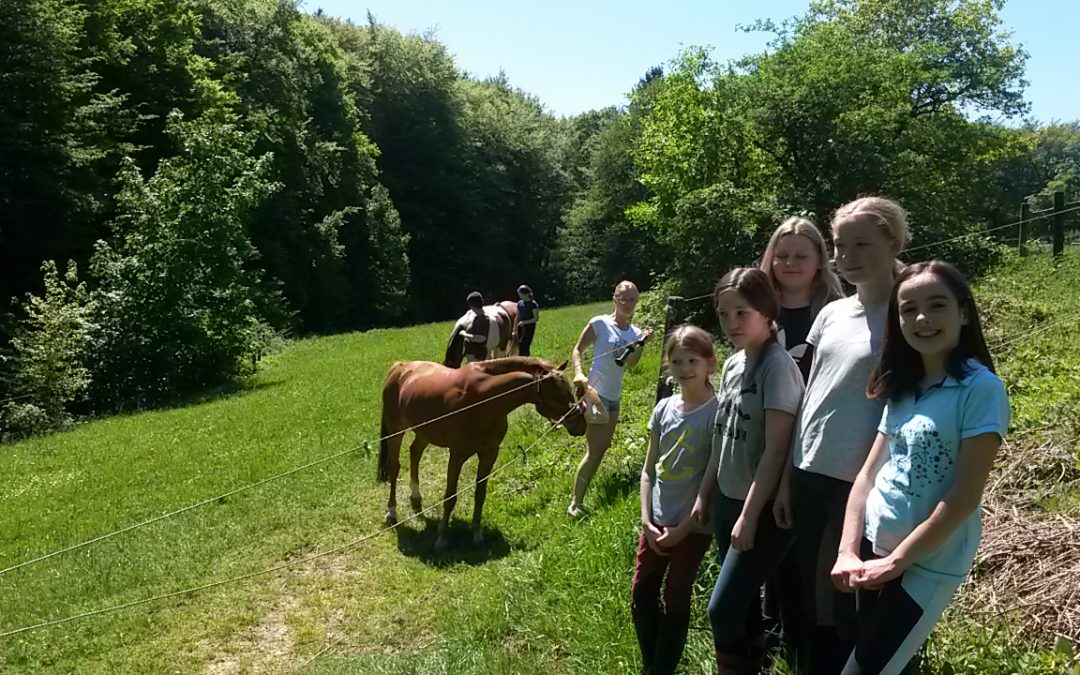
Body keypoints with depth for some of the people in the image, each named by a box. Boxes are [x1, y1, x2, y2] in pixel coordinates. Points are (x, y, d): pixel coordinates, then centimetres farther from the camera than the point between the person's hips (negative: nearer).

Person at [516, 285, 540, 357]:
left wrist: (525, 322, -22)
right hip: (520, 327, 7)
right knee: (520, 347, 9)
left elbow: (536, 318, -13)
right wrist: (515, 329, 14)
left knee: (524, 347, -11)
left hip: (529, 327, -7)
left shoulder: (533, 304, -11)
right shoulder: (520, 303, 8)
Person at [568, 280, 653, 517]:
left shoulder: (634, 332, 8)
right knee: (595, 450, -9)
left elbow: (629, 364, 3)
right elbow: (578, 350, -5)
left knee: (603, 446, 17)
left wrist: (642, 343, -10)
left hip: (614, 396, 7)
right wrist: (579, 373, -21)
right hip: (595, 392, -7)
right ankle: (576, 503, 0)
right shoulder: (599, 324, -9)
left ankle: (582, 488, 36)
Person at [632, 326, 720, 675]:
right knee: (641, 596, 11)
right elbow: (648, 470, 6)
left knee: (676, 601, 8)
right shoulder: (663, 409, 1)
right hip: (656, 523, 5)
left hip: (693, 526, -5)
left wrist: (683, 528, -13)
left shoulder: (716, 412, -14)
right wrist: (646, 520, -3)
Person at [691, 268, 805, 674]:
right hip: (727, 500, 8)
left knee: (723, 610, -6)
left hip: (762, 508, -8)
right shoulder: (732, 365, 7)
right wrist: (704, 495, 16)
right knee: (743, 604, 16)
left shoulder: (777, 366, -17)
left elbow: (776, 450, -19)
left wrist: (750, 515, -19)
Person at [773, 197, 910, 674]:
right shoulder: (831, 313, 9)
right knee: (813, 603, 16)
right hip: (809, 476, 6)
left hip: (862, 484, -6)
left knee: (849, 610, 6)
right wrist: (787, 478, 11)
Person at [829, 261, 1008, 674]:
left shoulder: (981, 389, -15)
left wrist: (895, 562, -14)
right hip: (873, 551, 6)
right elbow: (869, 473, 4)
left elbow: (964, 497, -18)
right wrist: (847, 551, -6)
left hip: (927, 565, -6)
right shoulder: (901, 389, 5)